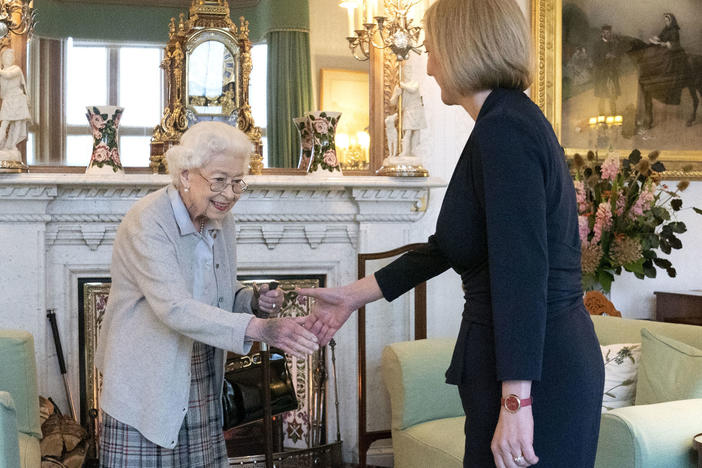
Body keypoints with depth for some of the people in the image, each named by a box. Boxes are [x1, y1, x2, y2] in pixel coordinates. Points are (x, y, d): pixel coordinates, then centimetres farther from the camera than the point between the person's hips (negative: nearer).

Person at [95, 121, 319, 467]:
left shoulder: (221, 220, 4)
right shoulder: (147, 222, -19)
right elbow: (175, 308, -30)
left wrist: (255, 301, -7)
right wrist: (260, 329, -39)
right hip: (145, 386, -6)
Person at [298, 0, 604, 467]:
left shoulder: (503, 130, -17)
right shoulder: (515, 122, 14)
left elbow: (523, 275, -25)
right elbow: (447, 247, 18)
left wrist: (515, 403, -26)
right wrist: (353, 296, 21)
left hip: (534, 373, -10)